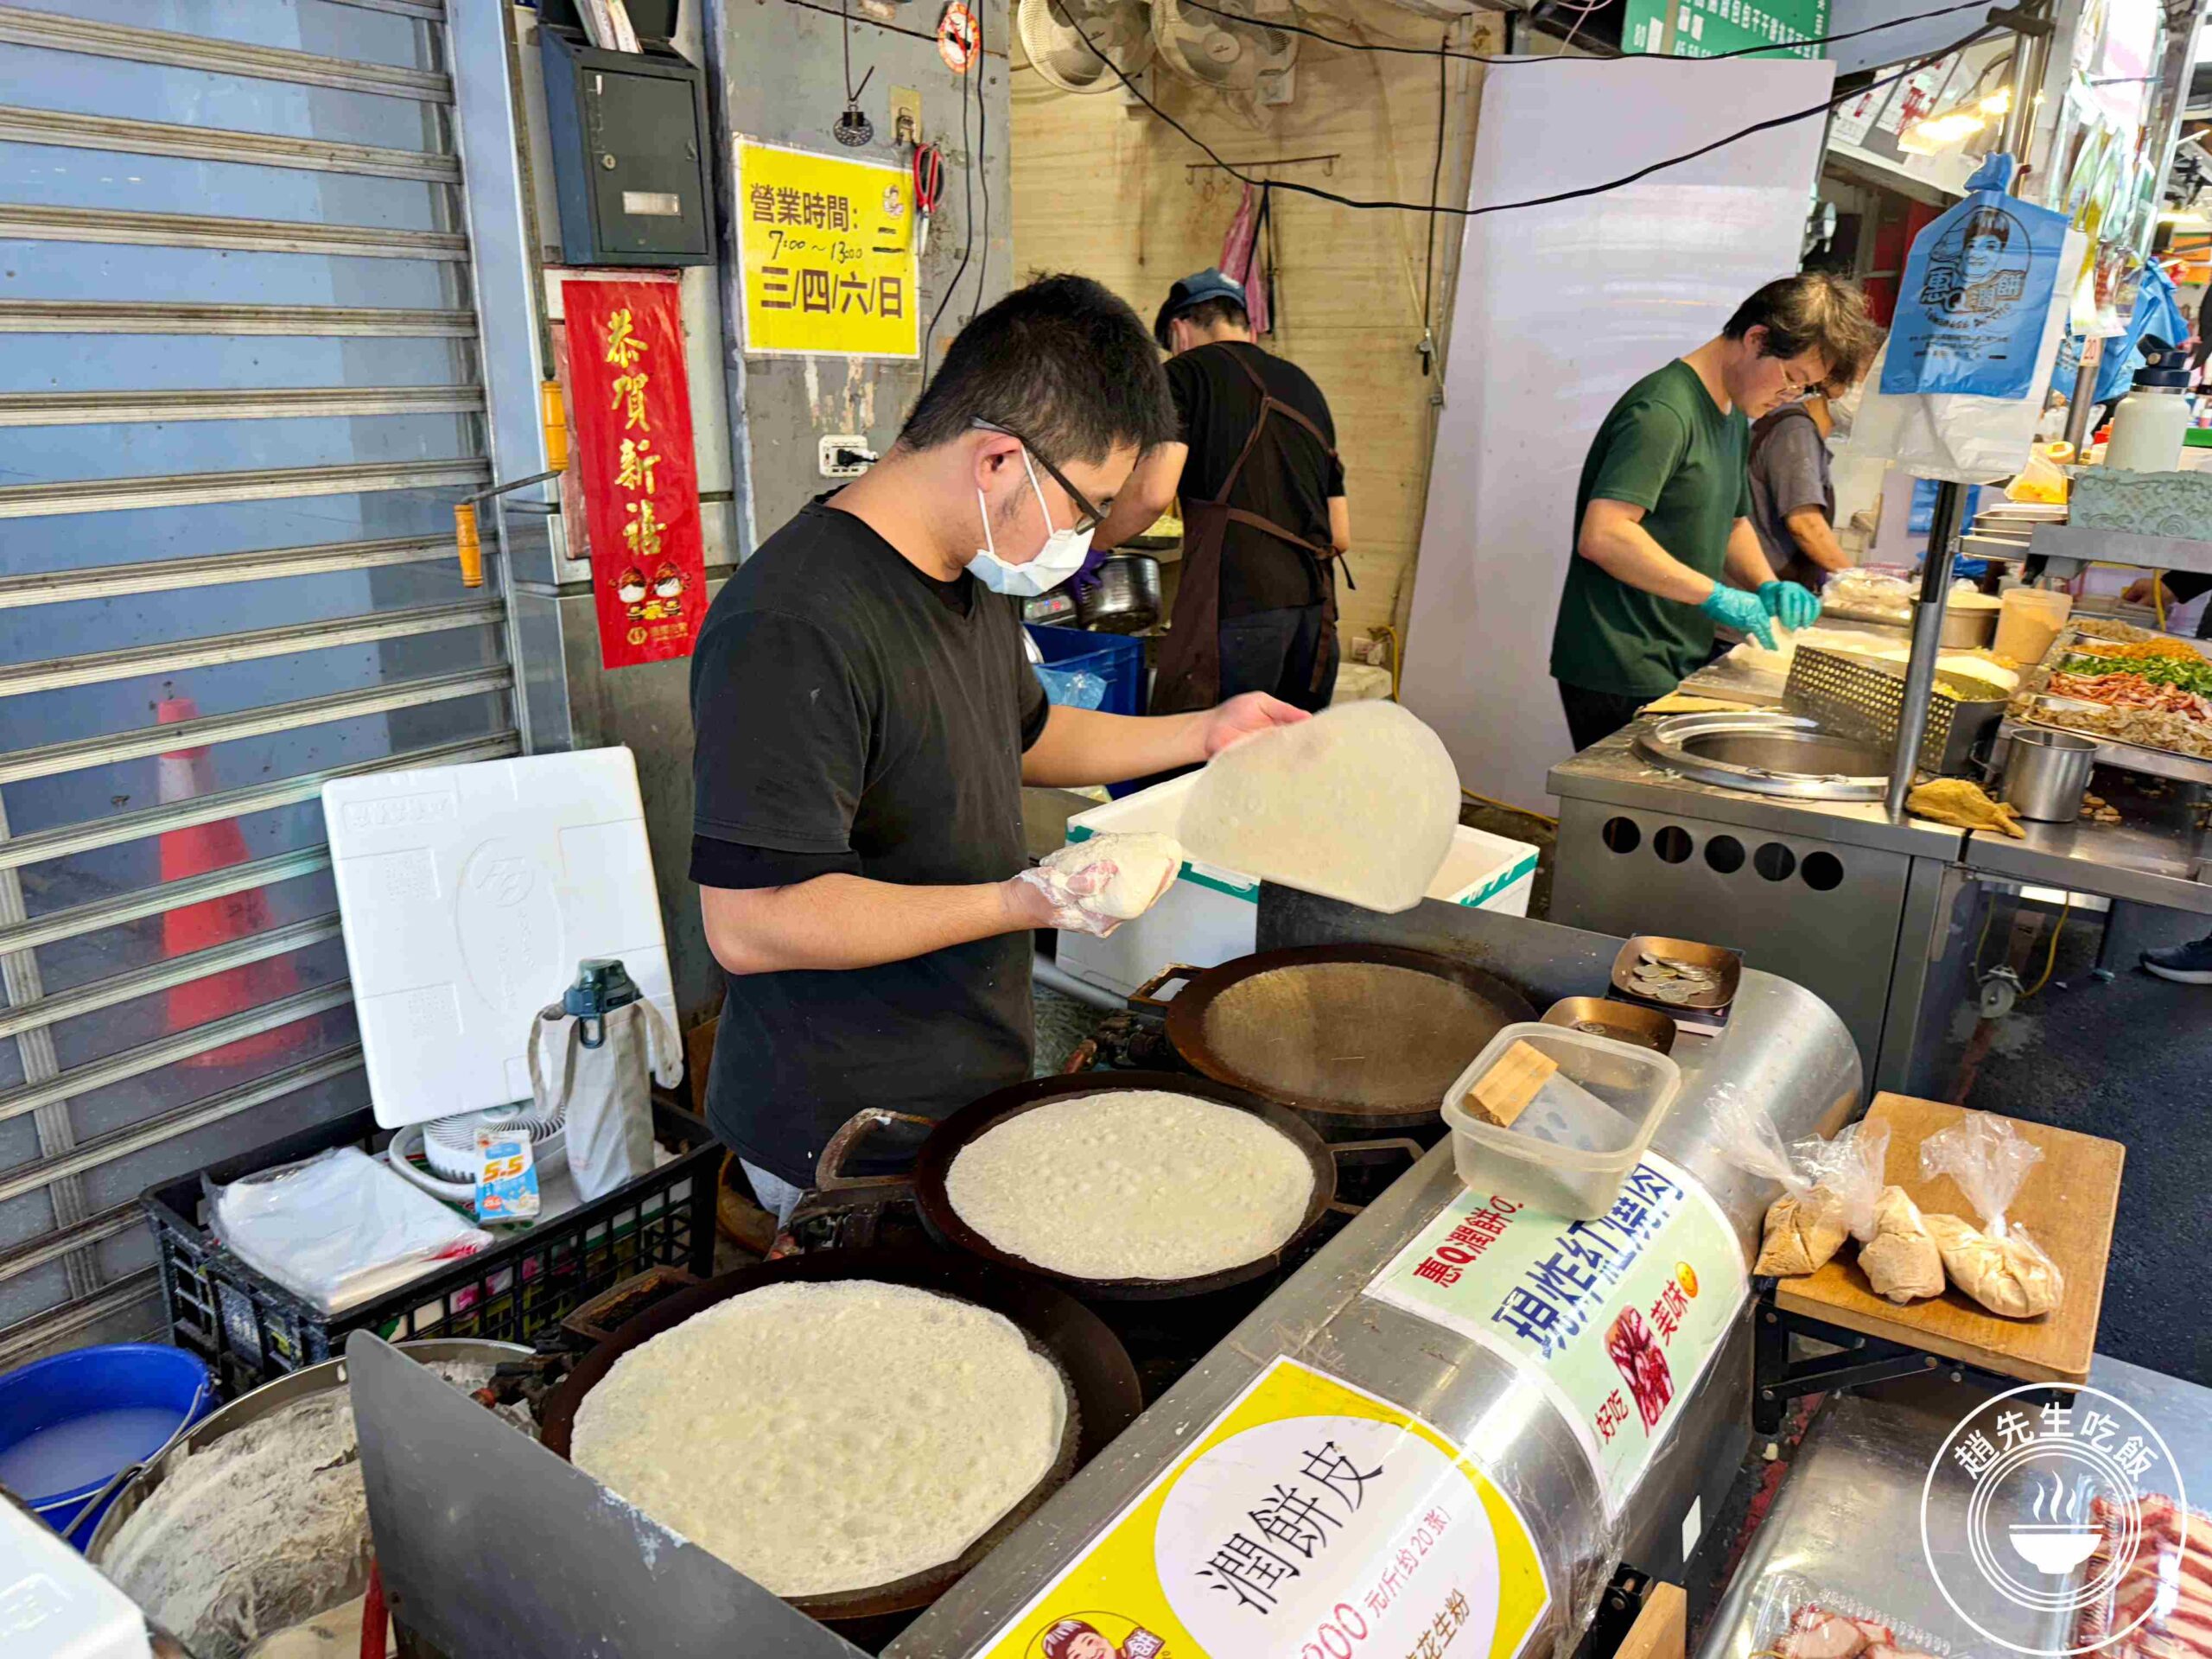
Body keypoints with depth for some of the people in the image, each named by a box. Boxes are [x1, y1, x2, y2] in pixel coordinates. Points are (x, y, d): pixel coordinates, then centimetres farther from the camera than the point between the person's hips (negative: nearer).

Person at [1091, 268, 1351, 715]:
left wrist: (1093, 545, 5)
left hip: (1236, 605, -7)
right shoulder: (1303, 385, 25)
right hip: (1316, 610, 7)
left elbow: (1153, 492, -11)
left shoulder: (1186, 373, 5)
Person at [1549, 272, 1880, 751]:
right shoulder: (1664, 412, -16)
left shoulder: (1735, 414, 16)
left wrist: (1768, 586, 8)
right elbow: (1602, 536, -27)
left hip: (1681, 670, 9)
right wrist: (1714, 595, -25)